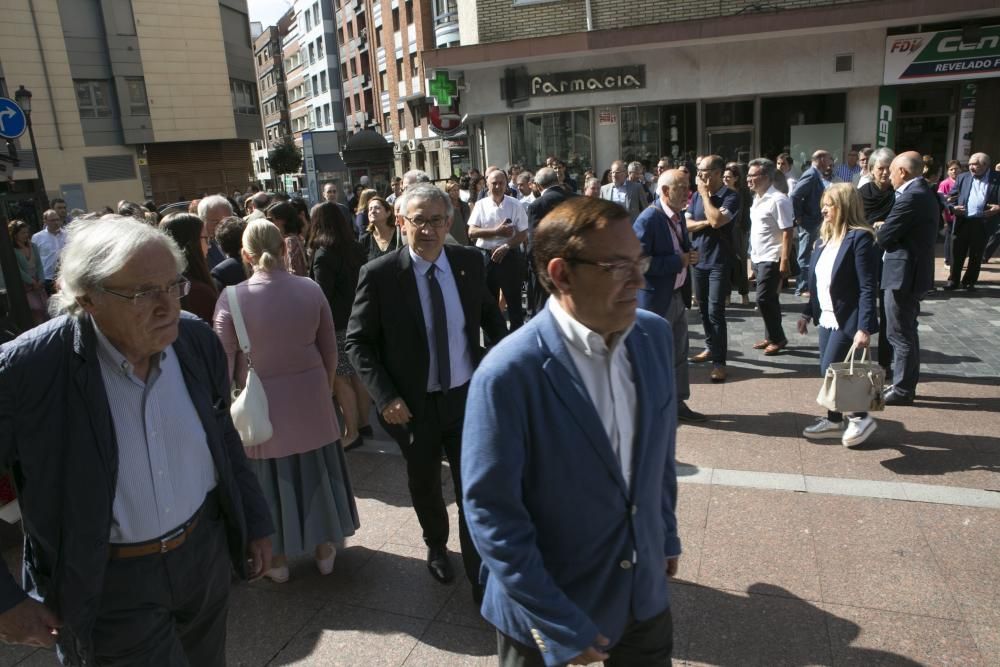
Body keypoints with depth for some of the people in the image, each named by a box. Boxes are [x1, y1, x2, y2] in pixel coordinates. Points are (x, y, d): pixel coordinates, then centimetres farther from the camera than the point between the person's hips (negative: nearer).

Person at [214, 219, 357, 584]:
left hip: (263, 403, -2)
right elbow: (329, 351, -1)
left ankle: (277, 558, 32)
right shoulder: (311, 289, -8)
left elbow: (224, 362, -10)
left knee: (271, 477, 15)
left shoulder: (232, 298, -16)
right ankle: (324, 549, 34)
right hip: (310, 396, 2)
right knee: (314, 471, 18)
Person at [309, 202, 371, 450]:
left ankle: (351, 433, 8)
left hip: (337, 325, -7)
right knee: (357, 375, 16)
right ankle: (362, 422, 27)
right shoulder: (355, 248, 5)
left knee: (341, 379, 1)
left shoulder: (323, 255, -15)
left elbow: (323, 295, -16)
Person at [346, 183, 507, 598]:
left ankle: (480, 575, 27)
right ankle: (436, 547, 50)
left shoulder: (470, 262, -4)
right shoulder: (379, 274, -14)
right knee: (425, 486, 20)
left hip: (468, 396, 1)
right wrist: (385, 397, -18)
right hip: (414, 405, -1)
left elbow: (490, 315, 12)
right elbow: (357, 342, -9)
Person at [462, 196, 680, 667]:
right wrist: (557, 625, -16)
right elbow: (490, 511, -21)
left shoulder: (654, 335, -7)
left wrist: (666, 533, 14)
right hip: (547, 609, -5)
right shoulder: (509, 374, -26)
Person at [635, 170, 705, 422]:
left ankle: (678, 402, 32)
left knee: (679, 353, 17)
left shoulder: (678, 215, 7)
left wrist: (689, 257, -2)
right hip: (656, 299, -9)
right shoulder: (648, 219, -20)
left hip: (678, 295, 9)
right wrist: (678, 261, -22)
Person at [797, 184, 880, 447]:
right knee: (829, 372, 13)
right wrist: (808, 312, 15)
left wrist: (864, 328, -24)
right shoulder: (826, 237, 9)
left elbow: (867, 287, -20)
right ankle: (834, 421, 27)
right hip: (827, 318, 8)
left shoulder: (859, 238, -15)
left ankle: (861, 418, 14)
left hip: (847, 321, -8)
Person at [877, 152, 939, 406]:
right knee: (906, 332, 17)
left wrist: (881, 229, 2)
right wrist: (885, 228, 0)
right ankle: (905, 384, 28)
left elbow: (884, 237, -18)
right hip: (914, 271, 10)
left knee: (900, 334, -1)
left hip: (902, 274, -10)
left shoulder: (911, 197, -20)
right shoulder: (925, 193, 12)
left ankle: (902, 390, 8)